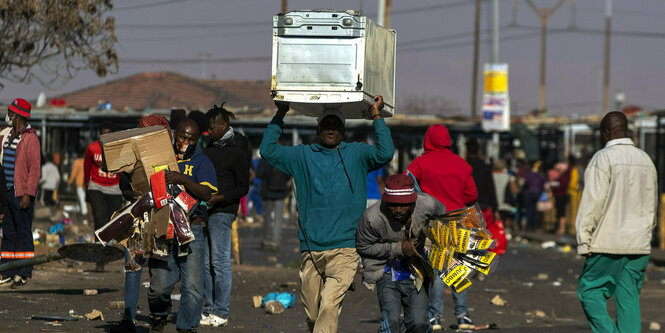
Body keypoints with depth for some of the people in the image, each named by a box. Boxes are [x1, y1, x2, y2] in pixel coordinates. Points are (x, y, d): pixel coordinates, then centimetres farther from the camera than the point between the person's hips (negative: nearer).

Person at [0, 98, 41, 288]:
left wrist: (28, 194, -18)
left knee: (23, 232, -3)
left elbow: (35, 169, -13)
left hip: (22, 194, -8)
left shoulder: (30, 138, -10)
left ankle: (23, 273, 1)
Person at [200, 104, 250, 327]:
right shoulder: (212, 146, 15)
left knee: (220, 262, -6)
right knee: (206, 263, 8)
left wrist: (219, 198, -19)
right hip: (204, 210, 8)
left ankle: (221, 313, -1)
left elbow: (243, 187, -9)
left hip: (222, 211, -8)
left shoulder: (237, 151, -8)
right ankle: (208, 310, 12)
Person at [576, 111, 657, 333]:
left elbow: (593, 201, -13)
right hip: (640, 245, 6)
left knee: (590, 290, 2)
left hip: (609, 242, -6)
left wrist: (584, 240, -10)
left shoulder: (603, 158, -10)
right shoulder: (645, 160, 12)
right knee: (629, 298, 7)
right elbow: (652, 204, 19)